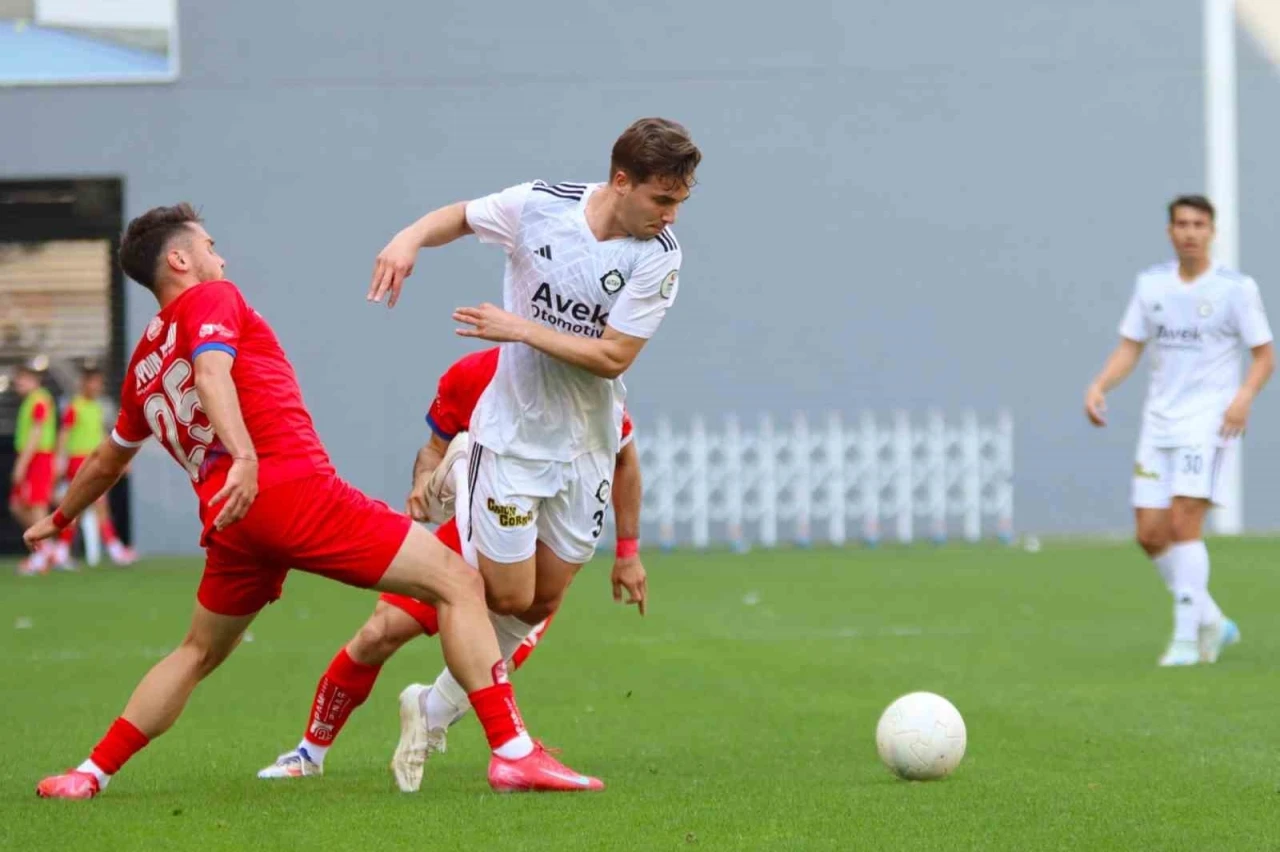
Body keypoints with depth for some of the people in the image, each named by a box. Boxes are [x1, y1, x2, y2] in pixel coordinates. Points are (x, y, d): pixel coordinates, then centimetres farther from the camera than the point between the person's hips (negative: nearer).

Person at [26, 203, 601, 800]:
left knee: (198, 654, 28)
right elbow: (211, 374, -17)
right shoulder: (213, 299, 5)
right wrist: (244, 456, -32)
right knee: (457, 582, -6)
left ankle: (92, 773, 23)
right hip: (295, 490, -7)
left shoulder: (145, 361, 24)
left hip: (228, 523, 8)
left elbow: (107, 460, 37)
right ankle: (512, 752, -16)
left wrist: (60, 518, 54)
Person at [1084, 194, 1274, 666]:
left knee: (1184, 523, -18)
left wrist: (1244, 396, -20)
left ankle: (1186, 639, -11)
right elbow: (1129, 347, 13)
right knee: (1150, 534, 1)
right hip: (1159, 421, 5)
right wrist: (1099, 385, -5)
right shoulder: (1151, 284, 9)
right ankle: (1213, 623, 19)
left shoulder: (1236, 288, -5)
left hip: (1209, 420, -5)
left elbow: (1265, 355, -2)